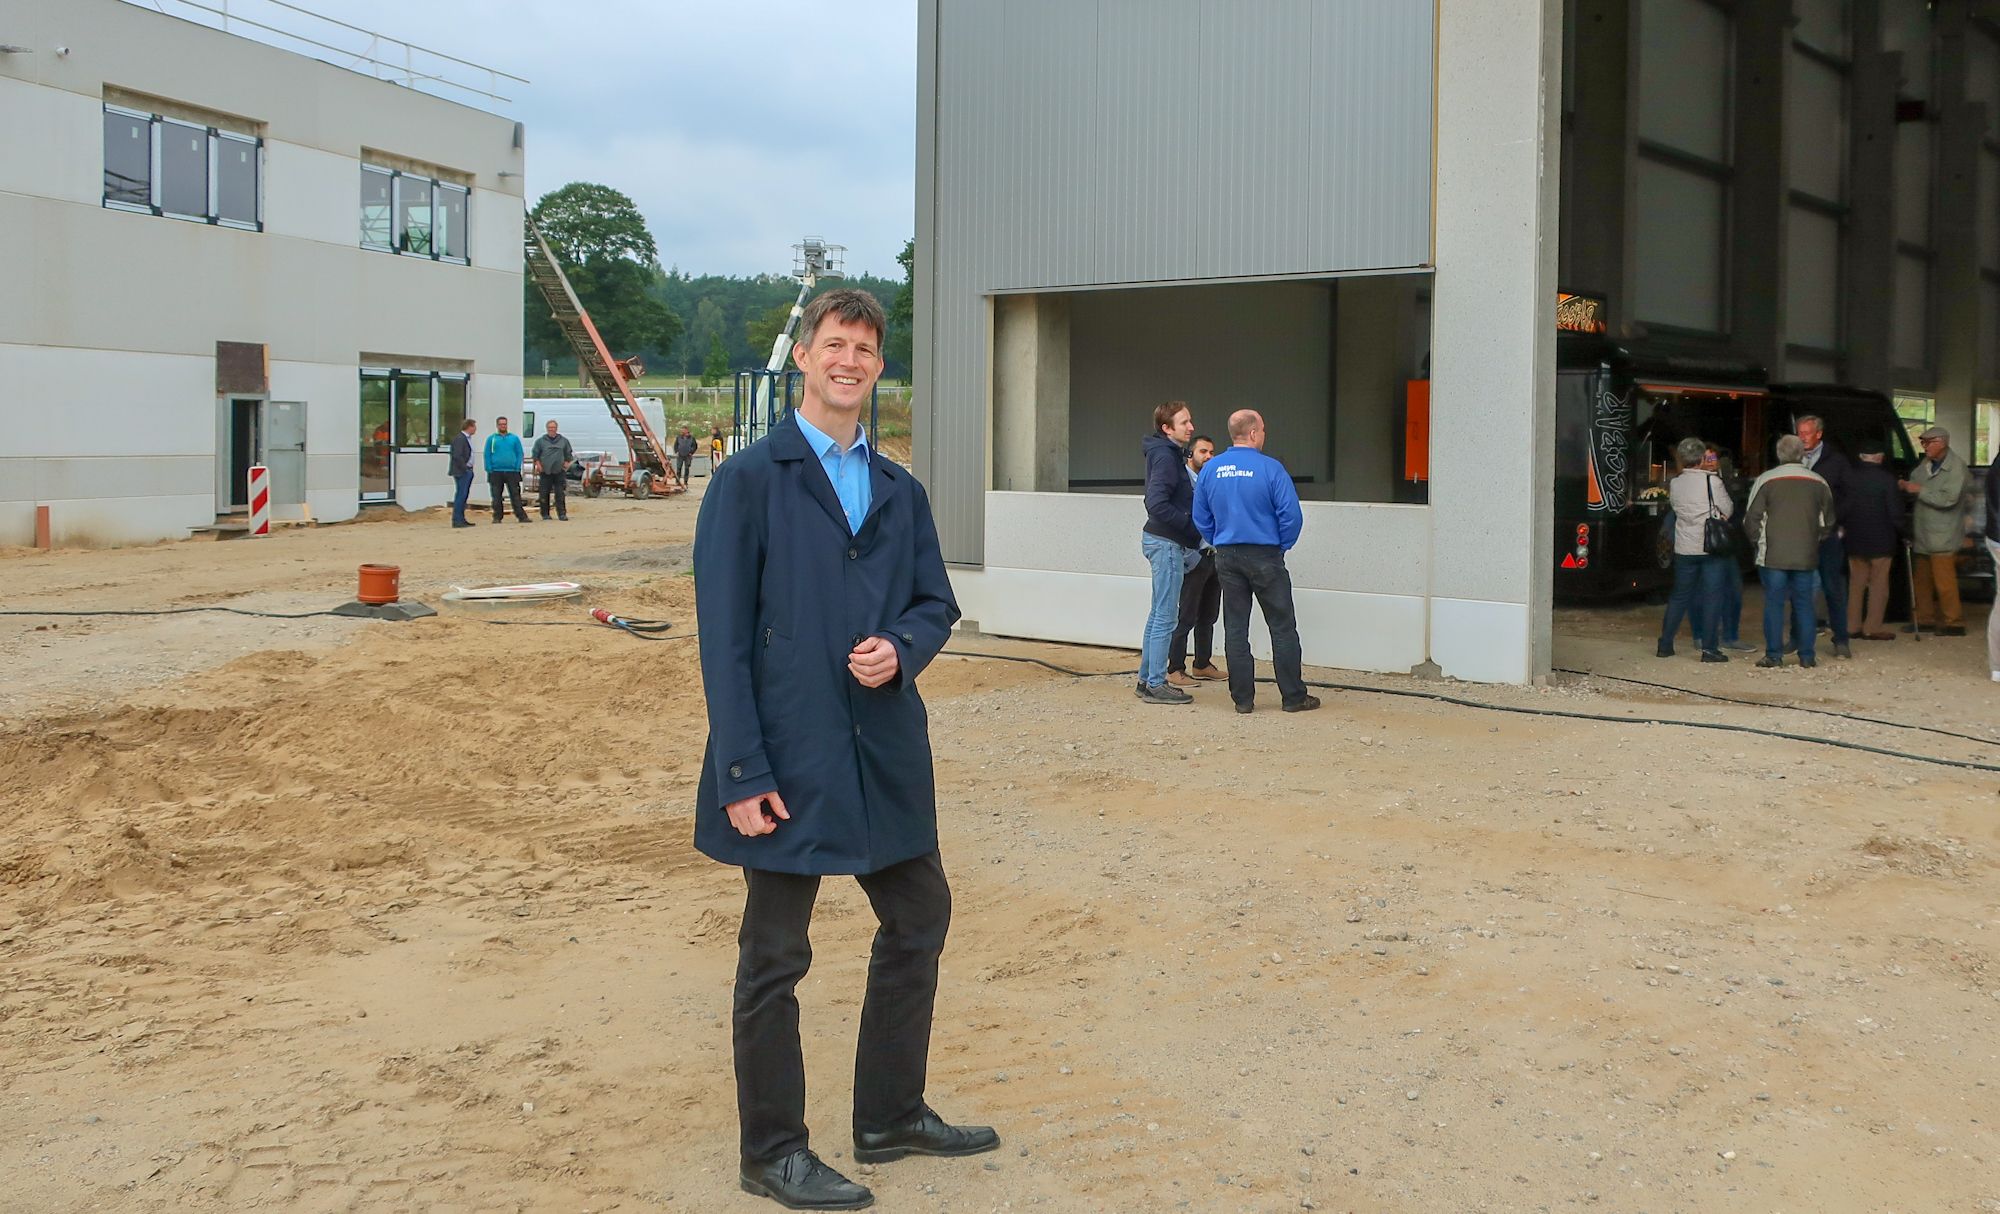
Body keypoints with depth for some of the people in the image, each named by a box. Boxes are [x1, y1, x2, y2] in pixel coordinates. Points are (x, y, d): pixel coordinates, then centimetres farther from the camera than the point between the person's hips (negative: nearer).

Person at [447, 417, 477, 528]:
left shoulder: (467, 438, 16)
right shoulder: (459, 438, -15)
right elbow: (457, 456, -21)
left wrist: (470, 469, 13)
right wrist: (465, 468, -17)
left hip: (467, 471, 10)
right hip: (461, 472, -10)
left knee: (464, 495, 12)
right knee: (460, 495, -8)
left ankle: (461, 519, 17)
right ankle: (456, 520, -7)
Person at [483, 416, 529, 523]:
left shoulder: (514, 438, 8)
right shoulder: (491, 439, 7)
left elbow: (520, 454, 6)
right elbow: (487, 455, 5)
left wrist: (518, 468, -5)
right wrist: (489, 469, -6)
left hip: (512, 472, 0)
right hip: (496, 472, 0)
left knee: (515, 494, -2)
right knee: (496, 496, 4)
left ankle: (521, 516, -3)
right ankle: (497, 517, 11)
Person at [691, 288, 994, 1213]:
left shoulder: (900, 492, 11)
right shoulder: (750, 480, -7)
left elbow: (935, 601, 15)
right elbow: (724, 637, -10)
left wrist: (902, 650, -10)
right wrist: (742, 773, -15)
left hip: (886, 752, 7)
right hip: (789, 757, -6)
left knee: (919, 920, 16)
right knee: (775, 959, 4)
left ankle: (891, 1117, 34)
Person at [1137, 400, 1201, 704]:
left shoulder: (1171, 454, 13)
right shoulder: (1165, 456, -17)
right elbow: (1157, 504, -26)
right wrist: (1190, 523, -17)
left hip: (1162, 540, 10)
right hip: (1166, 542, -10)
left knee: (1159, 615, 15)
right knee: (1165, 617, -6)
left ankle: (1148, 679, 22)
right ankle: (1156, 685, -1)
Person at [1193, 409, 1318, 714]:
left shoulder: (1210, 470, 1)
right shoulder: (1270, 468, -12)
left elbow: (1201, 518, 7)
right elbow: (1292, 516, -14)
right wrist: (1281, 546, 2)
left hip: (1227, 558, 4)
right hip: (1265, 557, -4)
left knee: (1235, 629, 9)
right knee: (1283, 628, 5)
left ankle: (1242, 698, 10)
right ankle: (1293, 696, 9)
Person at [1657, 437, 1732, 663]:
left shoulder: (1675, 484, 2)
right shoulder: (1712, 481, -11)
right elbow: (1728, 510, -4)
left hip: (1684, 548, 4)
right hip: (1712, 547, -4)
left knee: (1679, 596, 14)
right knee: (1712, 597, 1)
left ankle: (1665, 644, 16)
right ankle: (1709, 648, -1)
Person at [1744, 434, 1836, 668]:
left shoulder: (1765, 480, -5)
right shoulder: (1818, 482, 5)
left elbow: (1751, 519, -3)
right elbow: (1828, 521, 13)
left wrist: (1758, 541, 11)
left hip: (1773, 555, -3)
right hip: (1807, 556, 3)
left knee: (1774, 603, 2)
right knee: (1804, 604, 8)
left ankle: (1774, 655, 1)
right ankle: (1807, 656, 9)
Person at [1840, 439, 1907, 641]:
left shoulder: (1850, 478, -3)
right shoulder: (1886, 479, -13)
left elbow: (1840, 509, 1)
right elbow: (1895, 512, -11)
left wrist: (1844, 527, 15)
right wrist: (1905, 532, 2)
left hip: (1855, 540, 4)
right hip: (1881, 541, -4)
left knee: (1856, 583, 13)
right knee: (1878, 584, 3)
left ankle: (1852, 625, 16)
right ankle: (1872, 627, 3)